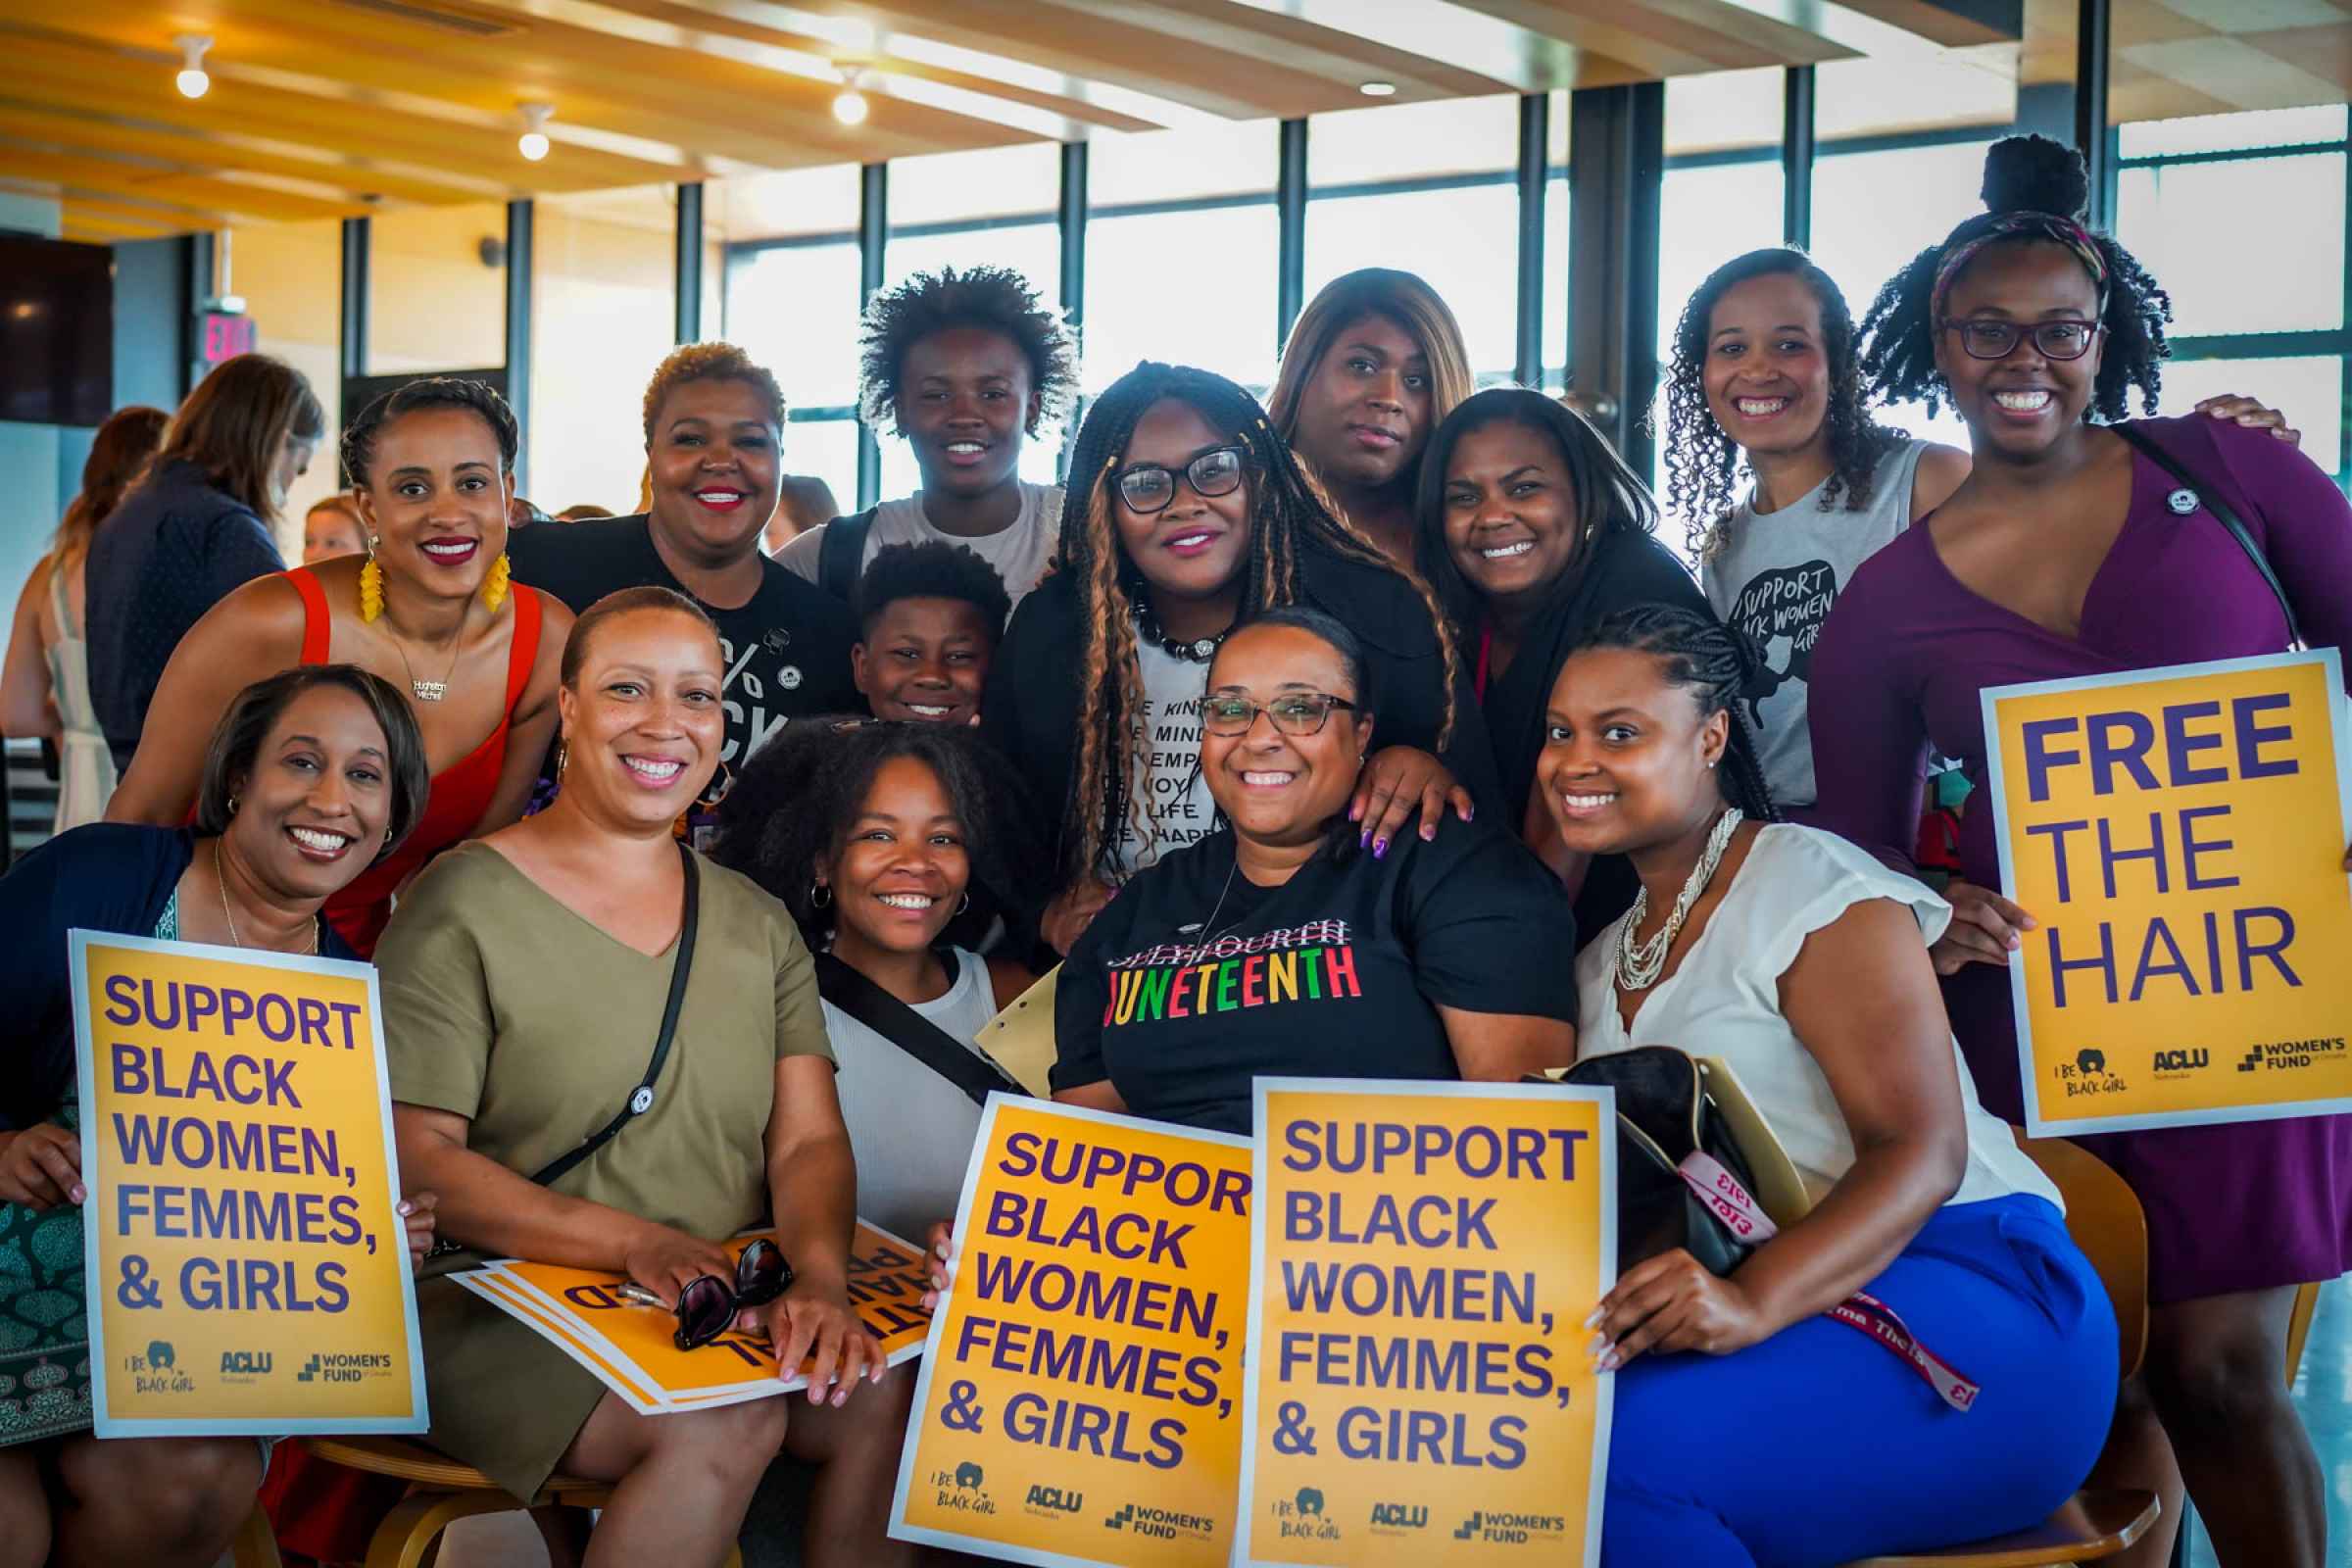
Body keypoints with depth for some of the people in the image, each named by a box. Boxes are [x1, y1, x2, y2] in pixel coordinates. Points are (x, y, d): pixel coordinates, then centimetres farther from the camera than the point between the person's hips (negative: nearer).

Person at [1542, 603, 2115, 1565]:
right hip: (1742, 1315, 6)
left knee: (1614, 1452, -32)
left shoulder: (1812, 890, -5)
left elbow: (1922, 1149, -15)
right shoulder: (1602, 959, 18)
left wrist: (1757, 1299, -31)